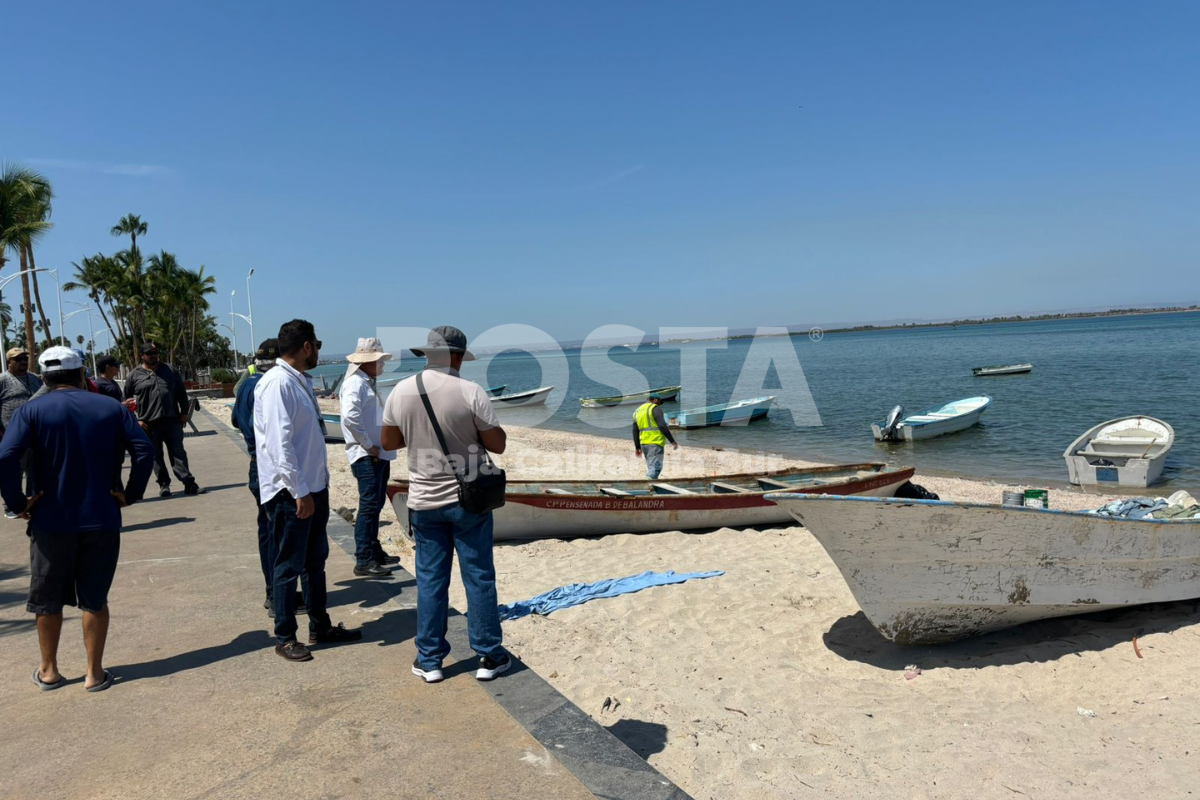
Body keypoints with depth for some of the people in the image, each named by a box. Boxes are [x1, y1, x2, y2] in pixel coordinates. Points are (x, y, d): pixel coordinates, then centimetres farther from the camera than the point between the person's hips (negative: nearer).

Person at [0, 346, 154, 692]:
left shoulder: (32, 411, -4)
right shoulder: (111, 409, 0)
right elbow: (144, 451, -8)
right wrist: (130, 494, 0)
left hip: (51, 521, -1)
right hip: (102, 521, 1)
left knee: (48, 599, 17)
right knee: (95, 599, 11)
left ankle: (49, 671, 30)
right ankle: (95, 673, 17)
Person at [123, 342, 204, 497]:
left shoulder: (169, 371, 10)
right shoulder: (134, 376, 3)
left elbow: (181, 393, 13)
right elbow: (126, 400, 6)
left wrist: (184, 412, 5)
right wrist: (136, 420, -2)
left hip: (172, 420, 1)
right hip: (149, 423, -1)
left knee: (178, 452, 0)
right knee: (156, 456, 5)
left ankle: (189, 483, -3)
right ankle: (164, 485, 14)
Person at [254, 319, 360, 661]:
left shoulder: (300, 381, 11)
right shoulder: (277, 383, -18)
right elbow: (279, 443, -24)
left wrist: (318, 484, 16)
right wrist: (299, 491, -23)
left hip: (314, 487, 10)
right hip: (291, 492, -10)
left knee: (316, 560, 19)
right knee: (288, 566, 3)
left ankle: (320, 627, 32)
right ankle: (285, 638, 18)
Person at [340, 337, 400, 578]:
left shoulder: (368, 383, 18)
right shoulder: (355, 383, -13)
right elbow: (350, 417, -26)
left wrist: (381, 447, 12)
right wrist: (368, 446, -19)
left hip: (379, 455, 10)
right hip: (366, 456, -10)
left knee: (375, 505, 17)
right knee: (369, 506, -9)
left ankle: (375, 551, 28)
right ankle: (363, 561, -6)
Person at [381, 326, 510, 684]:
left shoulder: (400, 392, -4)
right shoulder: (471, 392, -16)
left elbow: (388, 442, 8)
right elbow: (498, 444, -10)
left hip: (424, 501, 3)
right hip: (468, 499, -3)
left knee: (430, 580, 12)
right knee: (479, 577, 8)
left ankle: (429, 661, 20)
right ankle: (489, 657, 19)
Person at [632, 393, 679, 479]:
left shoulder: (637, 411, 18)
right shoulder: (655, 409, -5)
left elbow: (635, 432, 18)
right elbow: (662, 426, -15)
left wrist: (637, 447, 21)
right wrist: (672, 441, -11)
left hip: (644, 443, 8)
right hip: (655, 442, -8)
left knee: (651, 468, 14)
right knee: (655, 467, -12)